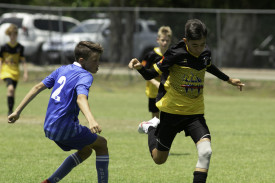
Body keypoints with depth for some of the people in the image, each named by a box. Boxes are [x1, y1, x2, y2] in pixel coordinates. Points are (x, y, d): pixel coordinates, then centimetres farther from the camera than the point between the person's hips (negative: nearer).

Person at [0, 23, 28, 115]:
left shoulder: (20, 47, 4)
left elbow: (23, 60, 6)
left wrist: (25, 72, -3)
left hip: (15, 72, 3)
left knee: (13, 92, 8)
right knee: (10, 88, -25)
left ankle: (11, 112, 20)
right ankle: (10, 110, -19)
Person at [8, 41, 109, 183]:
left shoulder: (63, 70, 13)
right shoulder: (85, 76, -11)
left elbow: (38, 87, 14)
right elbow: (81, 98, -31)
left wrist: (17, 111, 18)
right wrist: (91, 120, -47)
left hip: (49, 127, 8)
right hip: (65, 127, -8)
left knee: (85, 151, 24)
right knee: (102, 144, 9)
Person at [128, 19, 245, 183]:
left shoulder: (206, 53, -3)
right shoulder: (176, 54, -19)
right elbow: (151, 75, -13)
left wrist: (229, 80, 36)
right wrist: (139, 67, -35)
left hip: (195, 113, 3)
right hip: (172, 112, -3)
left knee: (205, 151, -21)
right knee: (159, 159, 13)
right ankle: (152, 127, 42)